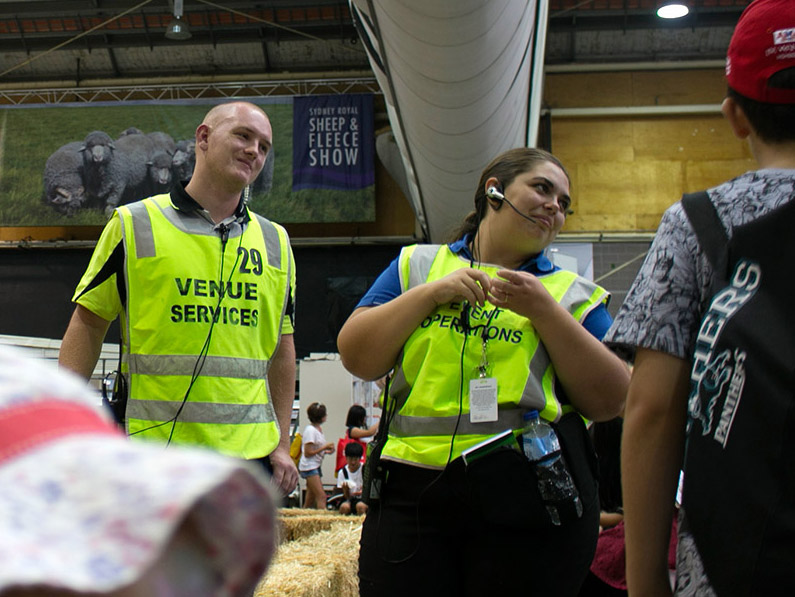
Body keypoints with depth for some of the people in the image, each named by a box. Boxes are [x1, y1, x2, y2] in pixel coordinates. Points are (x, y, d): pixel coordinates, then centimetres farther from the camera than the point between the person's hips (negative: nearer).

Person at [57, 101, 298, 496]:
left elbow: (282, 348, 15)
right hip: (150, 447, -3)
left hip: (249, 451, 3)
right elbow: (87, 323, 2)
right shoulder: (133, 226, 2)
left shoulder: (276, 242, 13)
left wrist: (282, 445, 9)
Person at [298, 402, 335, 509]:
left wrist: (326, 450, 3)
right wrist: (324, 447, -16)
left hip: (316, 466, 9)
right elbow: (308, 453, -18)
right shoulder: (310, 430, -17)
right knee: (321, 496, -15)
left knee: (311, 498, 11)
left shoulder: (319, 429, 11)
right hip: (309, 467, -9)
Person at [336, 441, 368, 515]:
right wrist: (345, 489, -23)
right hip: (349, 500, 1)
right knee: (344, 506, -33)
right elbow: (347, 496, 0)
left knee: (360, 506, -36)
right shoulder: (342, 472, 1)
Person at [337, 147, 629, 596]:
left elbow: (611, 402, 2)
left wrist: (544, 310, -7)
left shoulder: (572, 292, 11)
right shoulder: (418, 264, 13)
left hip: (531, 502, 0)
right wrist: (432, 293, -5)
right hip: (414, 492, 0)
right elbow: (357, 358, 5)